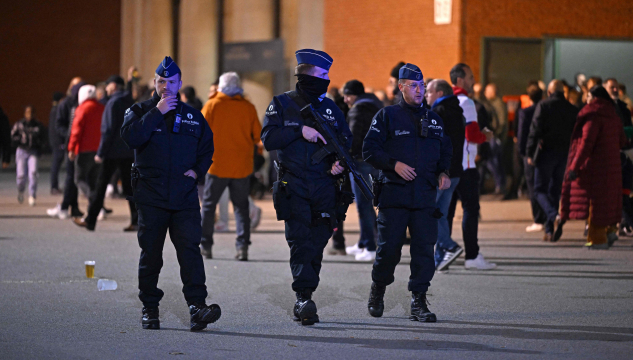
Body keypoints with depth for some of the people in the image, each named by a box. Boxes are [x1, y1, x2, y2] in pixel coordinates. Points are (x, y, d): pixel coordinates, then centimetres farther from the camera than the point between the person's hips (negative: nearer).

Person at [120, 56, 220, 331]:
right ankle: (149, 308, 17)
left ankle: (197, 306, -18)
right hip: (150, 197, -1)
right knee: (151, 254, 5)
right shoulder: (140, 111, 5)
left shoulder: (192, 116, 13)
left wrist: (197, 170, 4)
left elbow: (207, 148, 22)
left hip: (185, 198, 1)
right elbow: (130, 136, -15)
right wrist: (157, 113, -16)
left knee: (190, 250, -12)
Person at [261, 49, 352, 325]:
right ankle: (304, 298, -19)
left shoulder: (330, 108, 13)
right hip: (293, 186, -4)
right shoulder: (282, 104, 2)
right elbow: (268, 138, -8)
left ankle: (302, 302, 14)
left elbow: (346, 138, 15)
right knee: (300, 242, -14)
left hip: (324, 188, 4)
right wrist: (300, 130, -18)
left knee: (316, 245, 4)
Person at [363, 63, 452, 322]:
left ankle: (419, 303, 0)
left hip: (425, 196, 3)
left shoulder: (433, 119, 17)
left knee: (424, 247, -4)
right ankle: (377, 290, 23)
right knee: (389, 247, -2)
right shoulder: (387, 116, 4)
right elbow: (370, 149, -1)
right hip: (393, 194, -3)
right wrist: (394, 164, -14)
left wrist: (443, 172, 4)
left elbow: (445, 152, 24)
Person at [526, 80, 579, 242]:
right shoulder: (572, 109, 7)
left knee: (540, 190, 2)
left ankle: (554, 216, -24)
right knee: (555, 191, 12)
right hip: (565, 154, 4)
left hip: (546, 152, -4)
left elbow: (535, 130, -11)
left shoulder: (543, 106, -5)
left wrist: (529, 153, -8)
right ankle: (550, 230, 9)